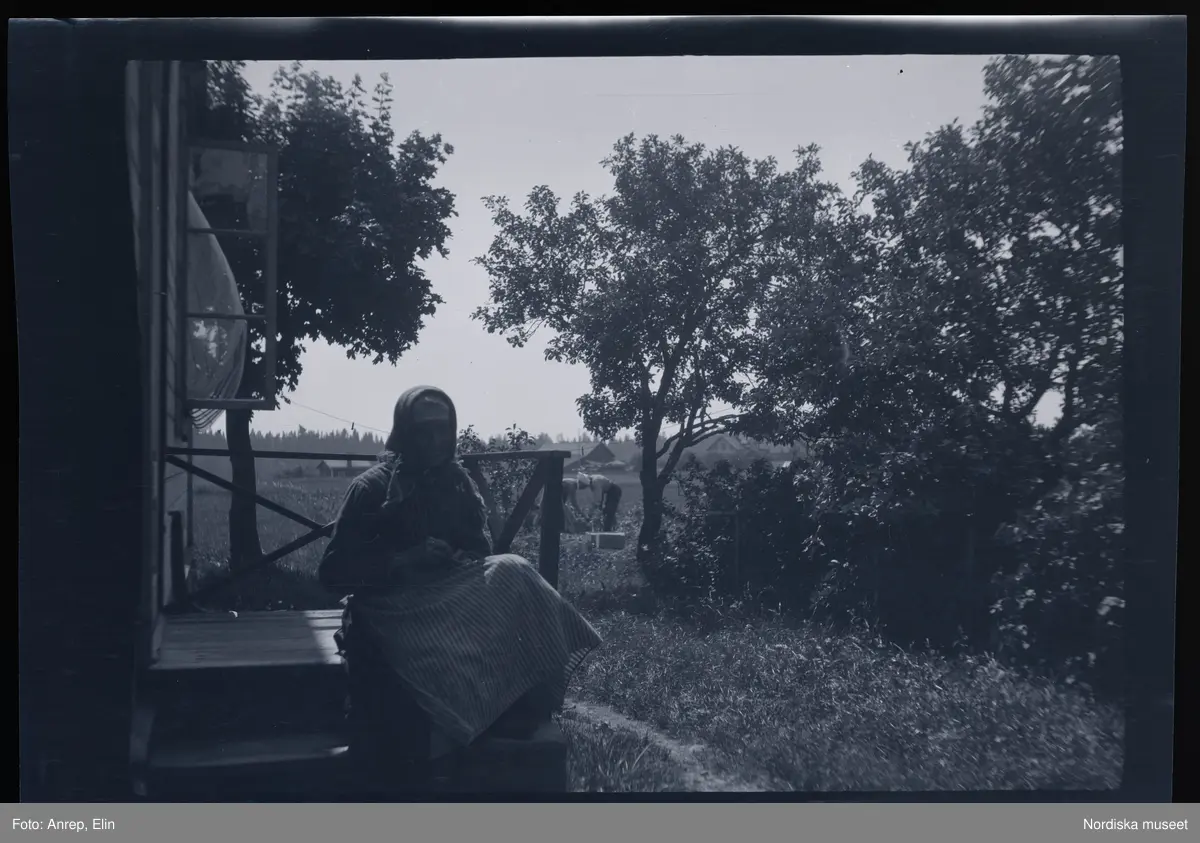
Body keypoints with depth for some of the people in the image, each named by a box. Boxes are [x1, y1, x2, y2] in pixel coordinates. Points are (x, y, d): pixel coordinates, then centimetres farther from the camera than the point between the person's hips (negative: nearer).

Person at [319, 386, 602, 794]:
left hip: (455, 602, 5)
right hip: (395, 613, -5)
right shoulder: (373, 487, -5)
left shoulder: (458, 481, 10)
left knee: (513, 574, -25)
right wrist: (405, 561, -18)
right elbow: (334, 572, -7)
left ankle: (523, 711, -21)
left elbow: (480, 549, 19)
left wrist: (466, 564, -6)